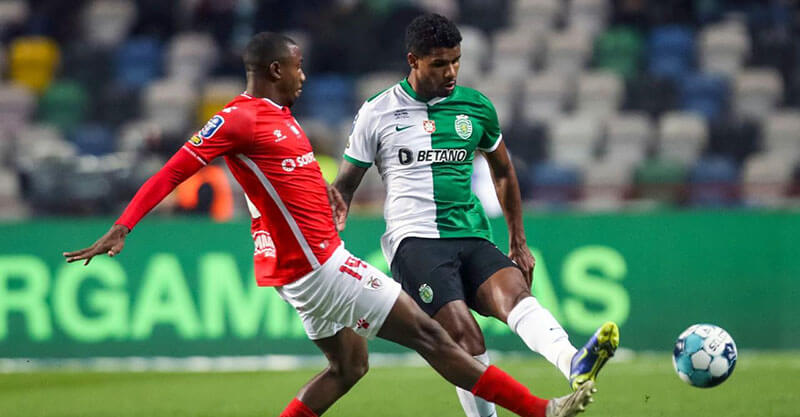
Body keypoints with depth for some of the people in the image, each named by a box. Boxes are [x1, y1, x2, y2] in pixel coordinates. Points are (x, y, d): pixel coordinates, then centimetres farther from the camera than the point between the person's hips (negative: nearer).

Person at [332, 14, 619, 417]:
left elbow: (503, 172, 28)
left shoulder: (475, 107, 13)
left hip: (473, 239, 2)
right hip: (416, 241, -2)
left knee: (514, 291, -30)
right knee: (465, 337, -24)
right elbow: (344, 186, 14)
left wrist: (519, 243, 26)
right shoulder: (377, 113, 5)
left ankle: (574, 364, -55)